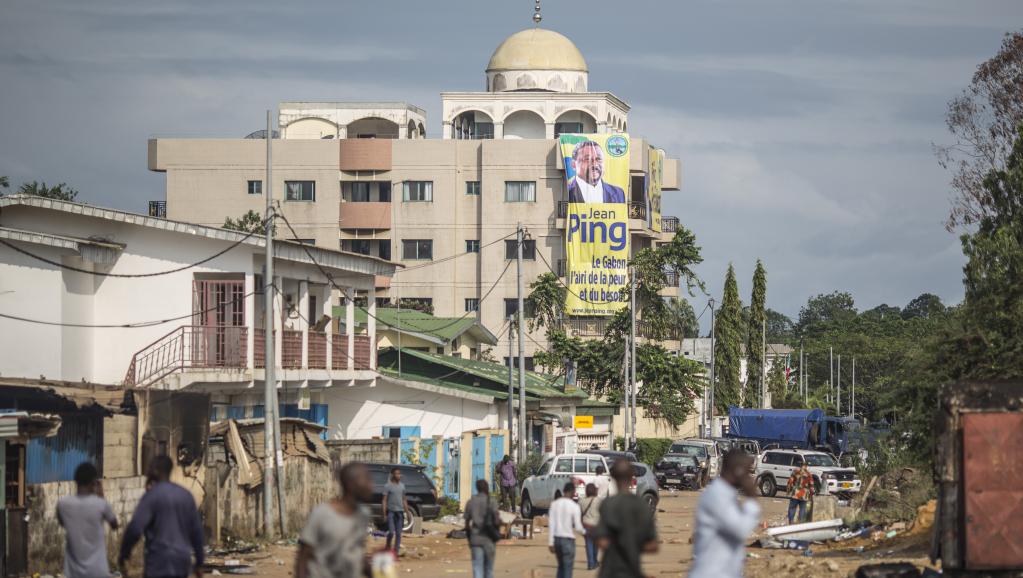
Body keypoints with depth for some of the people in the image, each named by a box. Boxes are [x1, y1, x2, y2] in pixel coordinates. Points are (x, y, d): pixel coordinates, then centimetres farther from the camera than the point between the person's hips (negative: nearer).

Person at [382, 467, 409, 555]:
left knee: (398, 533, 4)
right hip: (391, 511, -5)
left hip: (400, 511, 5)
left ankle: (397, 550, 10)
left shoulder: (402, 486, 12)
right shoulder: (388, 486, -4)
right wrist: (384, 513, -10)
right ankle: (388, 546, 13)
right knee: (391, 532, -11)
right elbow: (384, 500, -5)